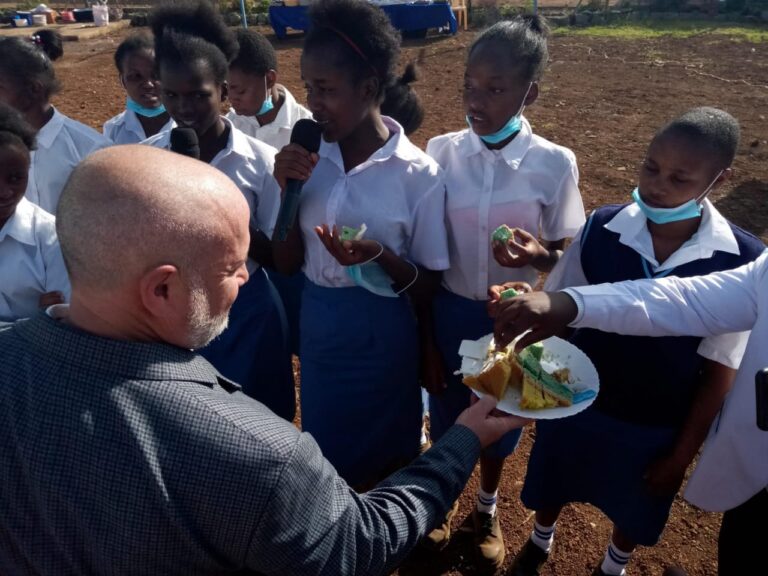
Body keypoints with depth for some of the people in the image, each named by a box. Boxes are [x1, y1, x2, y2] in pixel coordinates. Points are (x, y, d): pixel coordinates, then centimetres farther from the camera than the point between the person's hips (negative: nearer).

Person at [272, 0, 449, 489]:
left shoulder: (419, 174, -16)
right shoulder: (310, 157, -4)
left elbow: (427, 288, -9)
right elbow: (287, 264, -1)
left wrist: (380, 256, -27)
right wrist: (288, 192, -15)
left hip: (381, 336, -4)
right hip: (317, 328, 4)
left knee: (385, 459, 19)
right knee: (324, 460, 23)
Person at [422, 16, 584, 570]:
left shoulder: (554, 164, -14)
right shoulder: (441, 152, -11)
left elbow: (563, 255, -3)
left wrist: (534, 255, -27)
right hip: (450, 312, 1)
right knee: (445, 415, 20)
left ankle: (487, 510, 50)